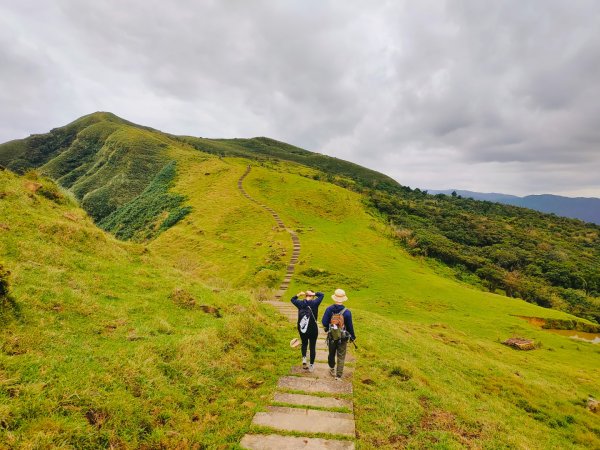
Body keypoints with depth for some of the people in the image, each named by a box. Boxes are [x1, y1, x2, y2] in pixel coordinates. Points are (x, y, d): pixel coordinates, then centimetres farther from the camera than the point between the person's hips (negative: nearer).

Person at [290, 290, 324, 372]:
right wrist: (313, 294, -9)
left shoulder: (300, 303, -7)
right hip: (313, 329, -2)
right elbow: (322, 295, -2)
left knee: (304, 343, 26)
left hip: (302, 329, 2)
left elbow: (293, 299, 13)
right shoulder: (314, 303, -14)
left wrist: (299, 294, 0)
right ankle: (311, 365, 19)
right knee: (312, 346, 12)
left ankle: (304, 358, 6)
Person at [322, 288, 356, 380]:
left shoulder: (329, 309, -16)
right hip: (343, 338, -2)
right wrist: (353, 336, 7)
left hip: (331, 336, 2)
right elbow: (350, 326, -10)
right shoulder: (347, 312, -18)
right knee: (341, 356, 12)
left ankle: (332, 369, 44)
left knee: (331, 354, 23)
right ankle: (339, 375, 16)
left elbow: (324, 323, -13)